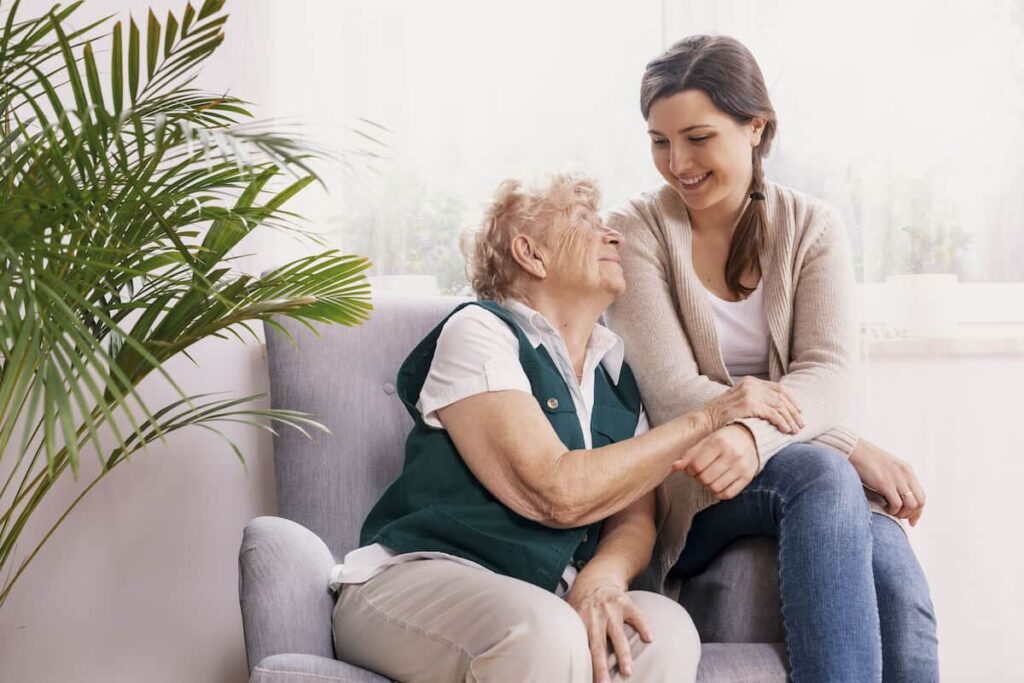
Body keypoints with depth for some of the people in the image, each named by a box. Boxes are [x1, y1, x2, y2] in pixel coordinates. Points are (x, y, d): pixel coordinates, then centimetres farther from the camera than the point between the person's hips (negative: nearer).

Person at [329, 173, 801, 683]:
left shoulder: (619, 376, 16)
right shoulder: (478, 331, -4)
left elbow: (634, 519, 6)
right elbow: (557, 494, -15)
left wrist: (601, 579, -18)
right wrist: (709, 417, -10)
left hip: (546, 598, 5)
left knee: (665, 630, -27)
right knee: (548, 635, -36)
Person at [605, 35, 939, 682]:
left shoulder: (812, 227, 5)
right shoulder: (635, 232, -3)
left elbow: (829, 372, -9)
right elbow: (672, 392, -13)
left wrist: (754, 434, -34)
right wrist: (850, 448, -21)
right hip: (681, 490, -2)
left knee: (896, 579, -29)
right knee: (821, 473, -33)